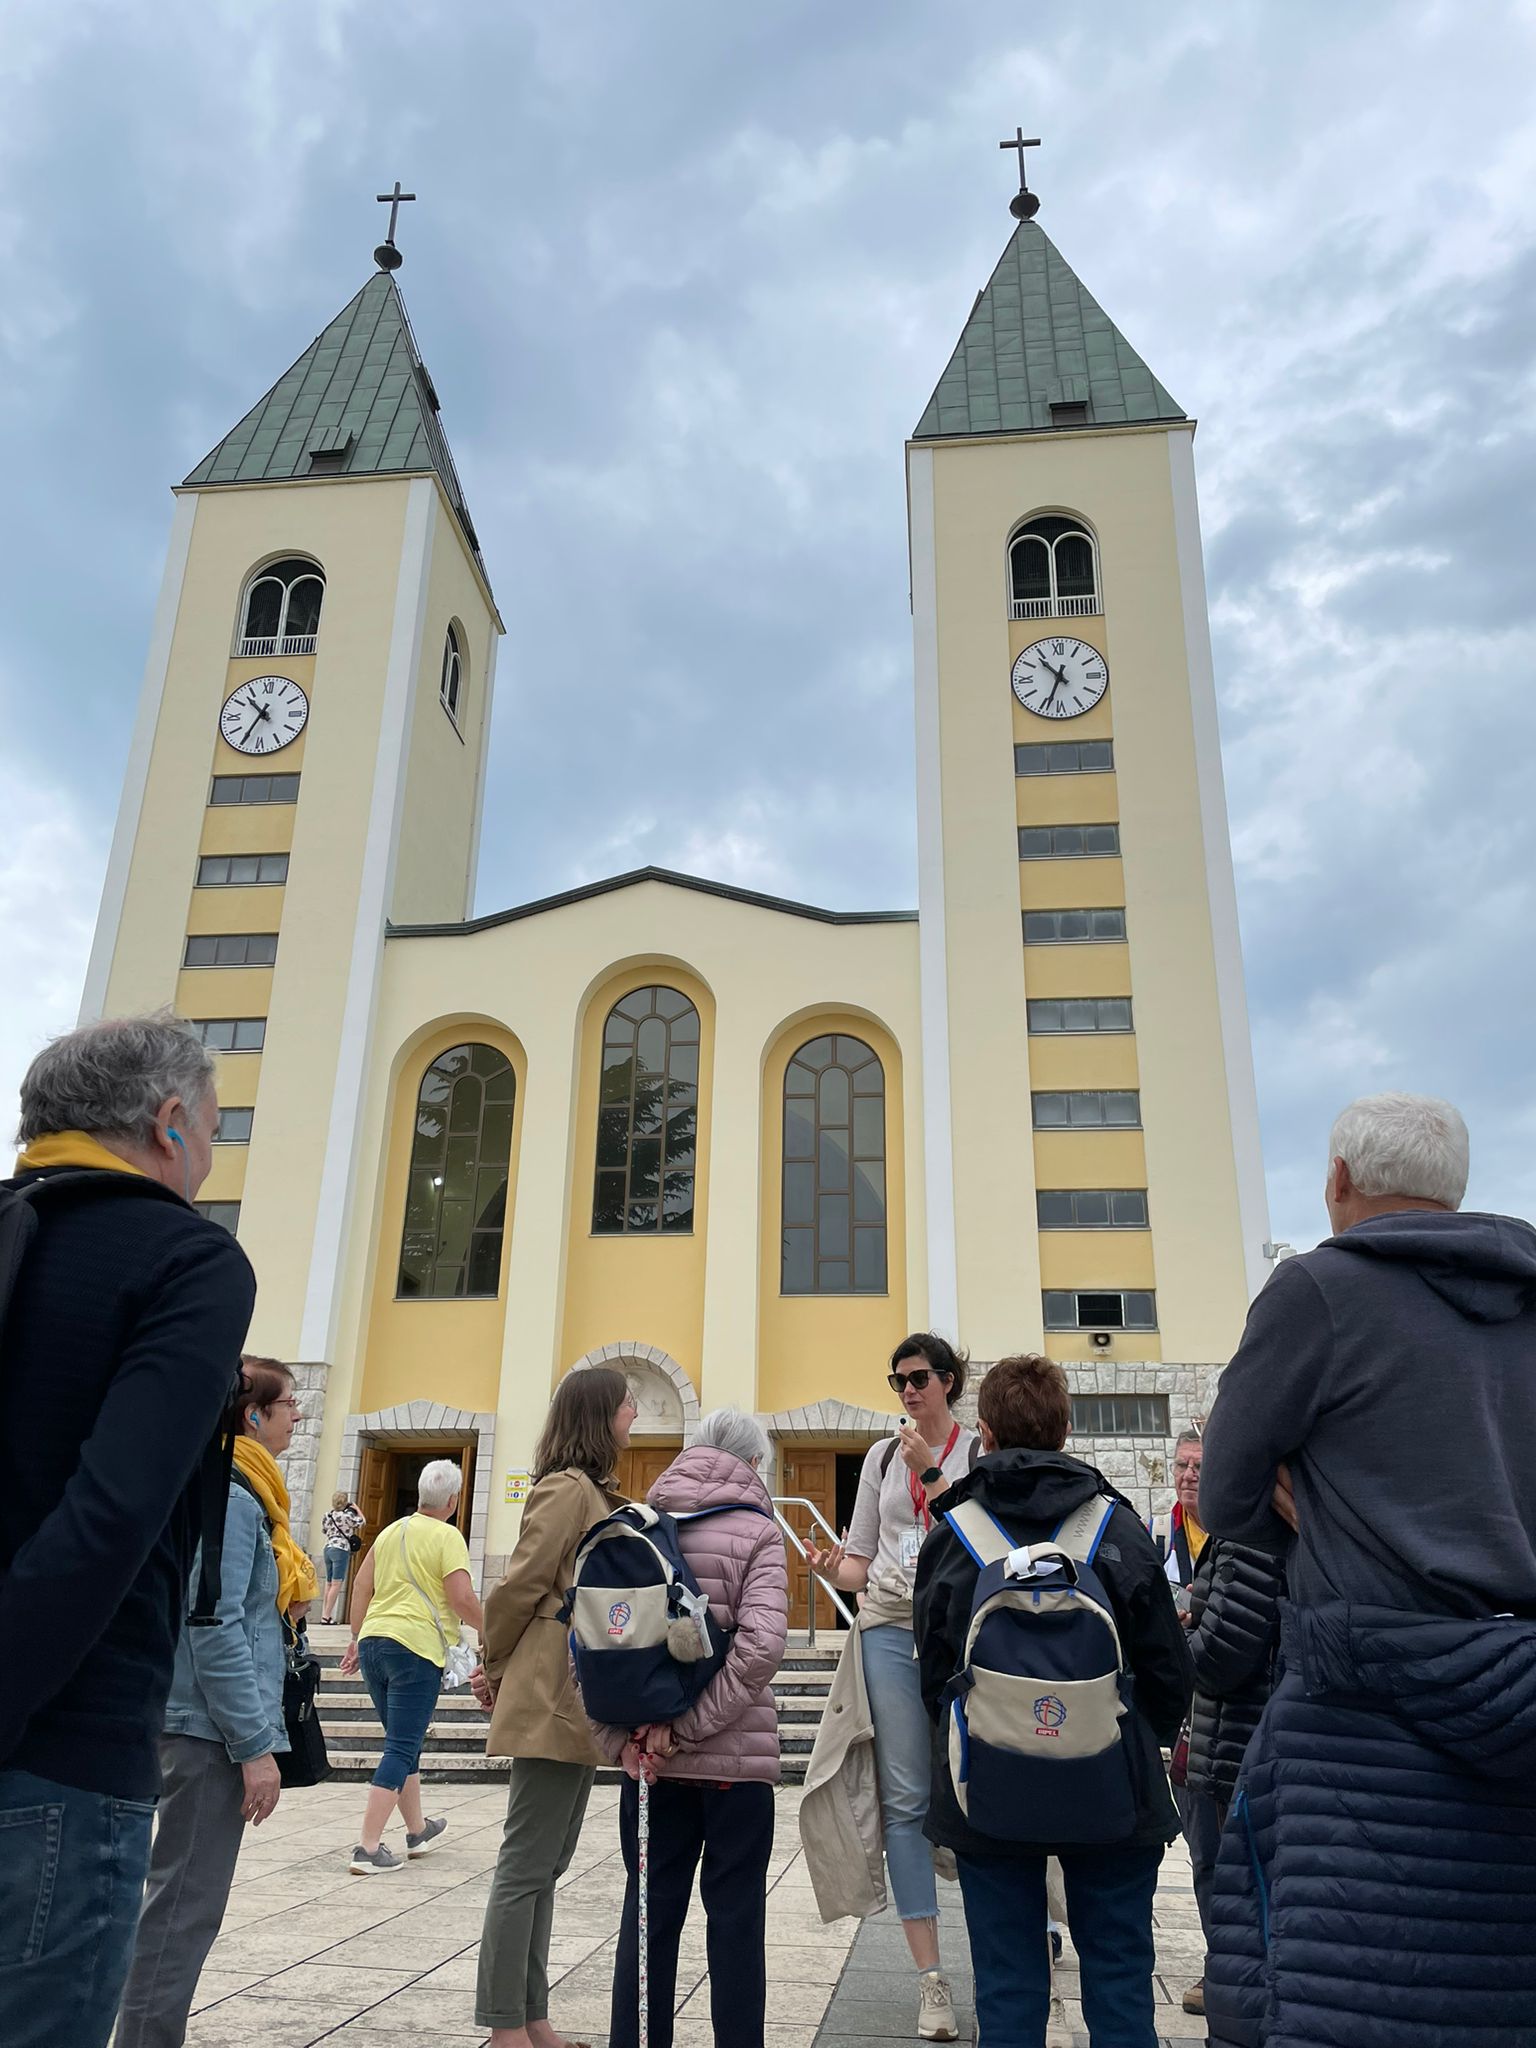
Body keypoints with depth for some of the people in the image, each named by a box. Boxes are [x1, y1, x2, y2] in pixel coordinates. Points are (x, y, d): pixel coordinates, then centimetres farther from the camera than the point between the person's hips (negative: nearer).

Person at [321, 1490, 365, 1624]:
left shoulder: (327, 1515, 8)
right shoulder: (347, 1515, -10)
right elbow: (361, 1522, -1)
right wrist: (357, 1508, 13)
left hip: (328, 1548, 7)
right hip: (341, 1549, -7)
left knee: (329, 1583, 13)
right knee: (337, 1584, -6)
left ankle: (325, 1614, 15)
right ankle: (326, 1616, -11)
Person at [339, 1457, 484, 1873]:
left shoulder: (391, 1531, 13)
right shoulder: (447, 1537, -8)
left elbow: (361, 1585, 16)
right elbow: (462, 1597, -15)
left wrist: (357, 1639, 22)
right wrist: (487, 1628, 2)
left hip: (373, 1641, 8)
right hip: (416, 1647, -8)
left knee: (404, 1741, 20)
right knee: (401, 1749, -2)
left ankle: (418, 1830, 32)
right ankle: (368, 1849, -6)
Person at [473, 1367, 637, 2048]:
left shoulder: (597, 1497, 16)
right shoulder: (569, 1490, -13)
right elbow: (520, 1584, -14)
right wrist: (494, 1668, 0)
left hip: (582, 1705, 9)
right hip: (554, 1703, -9)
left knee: (546, 1864, 13)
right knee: (527, 1865, -1)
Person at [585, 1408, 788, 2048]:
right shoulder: (758, 1533, -7)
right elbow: (761, 1643, -20)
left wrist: (620, 1737, -6)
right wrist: (689, 1726, -17)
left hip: (649, 1760, 3)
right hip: (734, 1758, -3)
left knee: (649, 1911, 15)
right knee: (734, 1915, 10)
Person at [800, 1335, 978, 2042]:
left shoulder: (982, 1450, 3)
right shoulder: (882, 1454, 13)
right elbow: (862, 1559, 14)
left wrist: (930, 1472, -13)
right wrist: (832, 1568, -7)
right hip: (891, 1632, 3)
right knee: (906, 1801, 1)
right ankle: (931, 1979, 7)